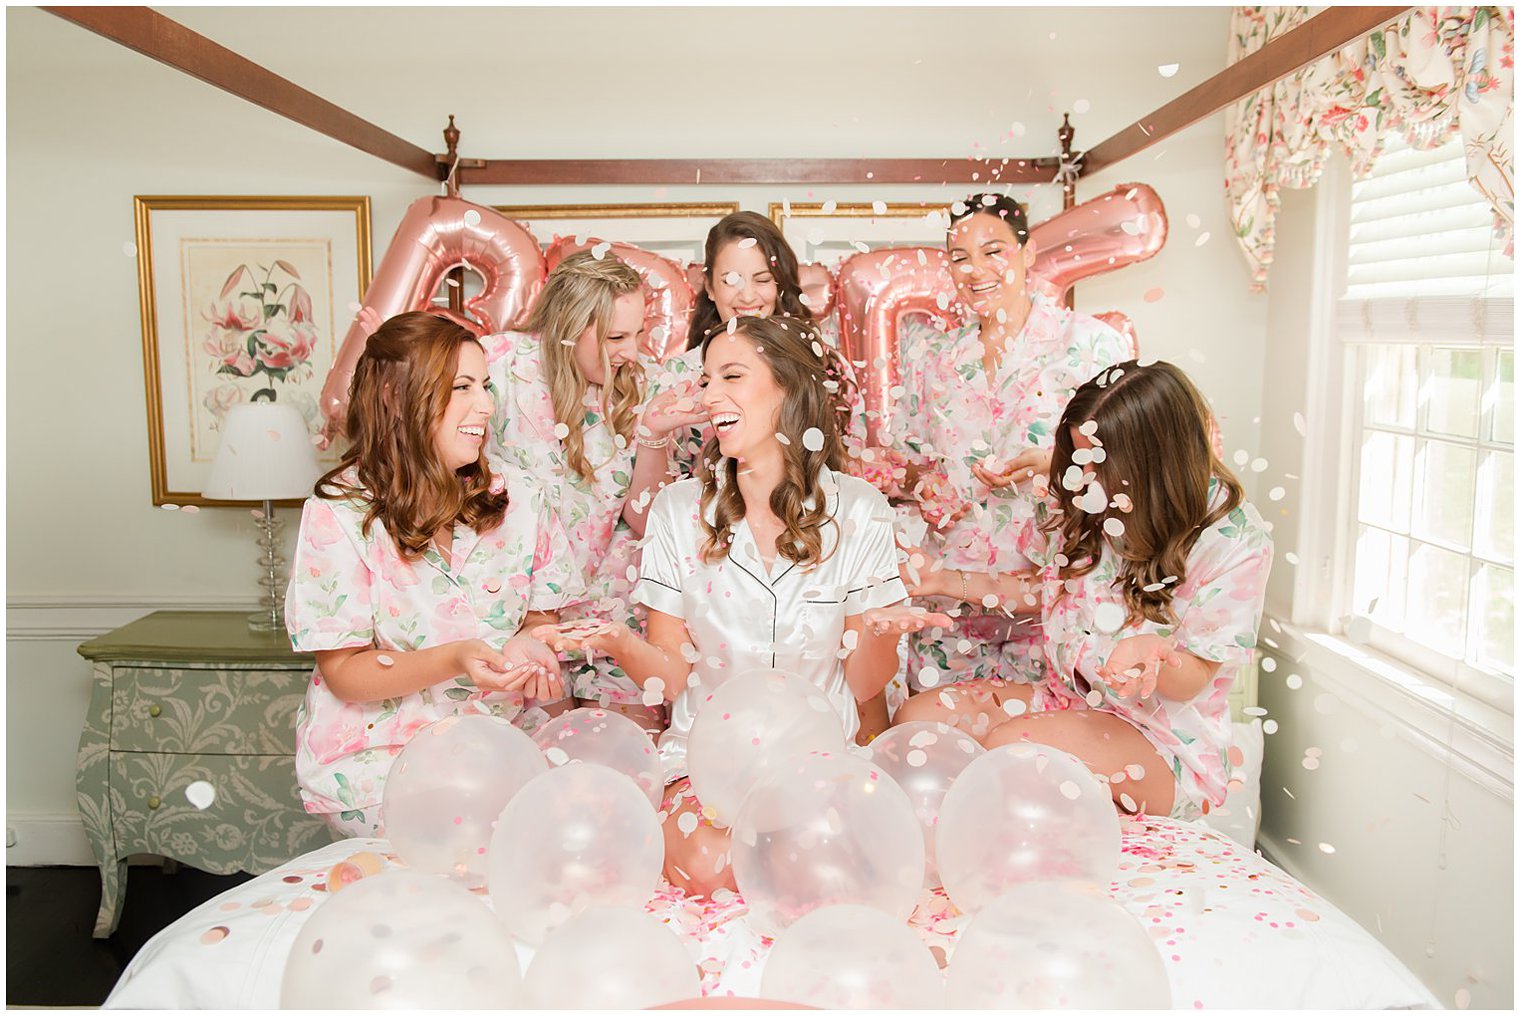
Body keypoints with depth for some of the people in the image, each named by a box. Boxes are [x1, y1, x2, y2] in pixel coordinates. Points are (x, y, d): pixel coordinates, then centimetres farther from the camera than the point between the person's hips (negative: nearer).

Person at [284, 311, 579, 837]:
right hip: (378, 750, -4)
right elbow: (343, 673, -9)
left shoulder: (518, 504, 3)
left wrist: (527, 645, -13)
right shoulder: (337, 516, -9)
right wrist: (452, 661, -26)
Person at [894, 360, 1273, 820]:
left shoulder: (1232, 538, -18)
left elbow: (1192, 680, -13)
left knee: (1011, 747, -33)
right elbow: (1043, 587, 16)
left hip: (1164, 738, -6)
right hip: (1066, 698, 6)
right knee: (918, 716, -16)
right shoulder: (1081, 500, -2)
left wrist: (1147, 651, -37)